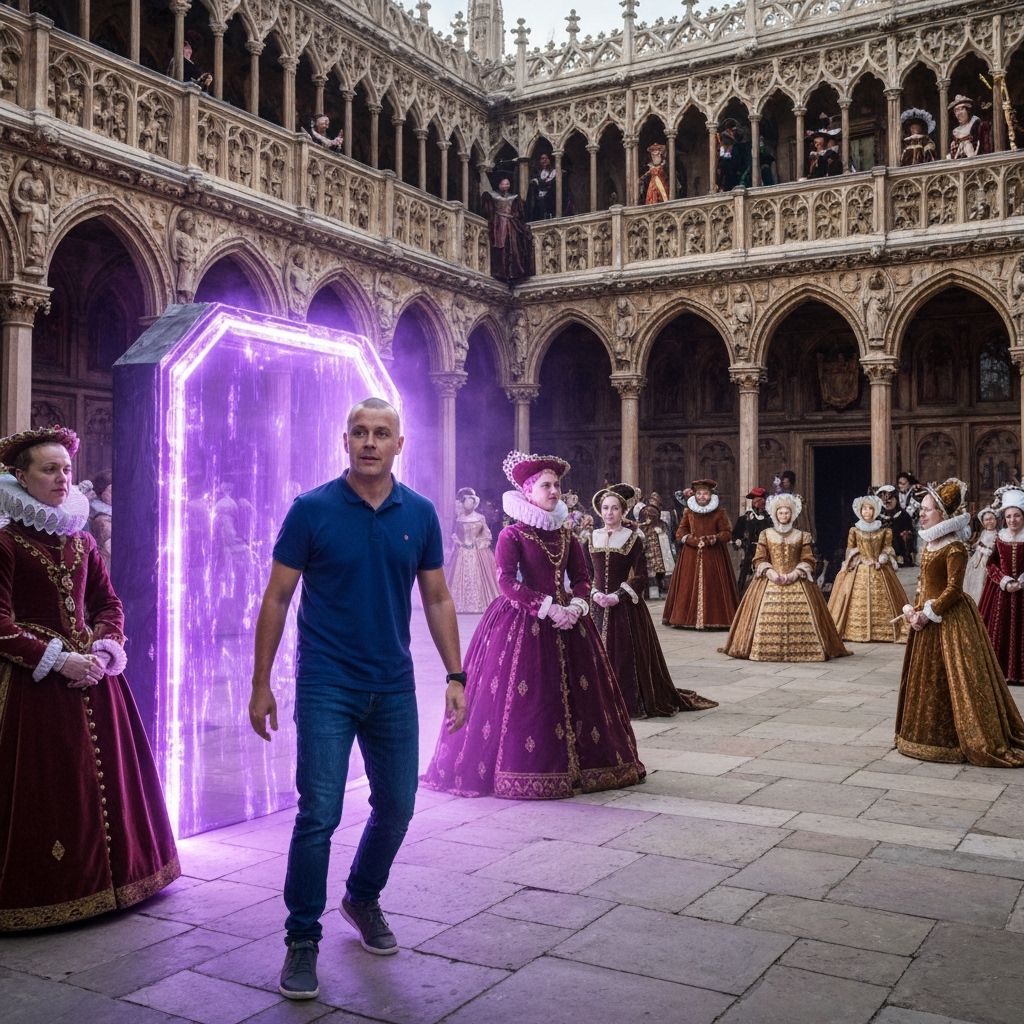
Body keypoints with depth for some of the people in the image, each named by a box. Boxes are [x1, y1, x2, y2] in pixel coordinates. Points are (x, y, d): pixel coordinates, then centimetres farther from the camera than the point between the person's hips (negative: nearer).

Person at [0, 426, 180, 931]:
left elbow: (110, 604, 13)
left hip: (93, 676, 6)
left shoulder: (82, 542, 12)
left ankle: (107, 875, 23)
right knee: (44, 787, -2)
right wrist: (59, 661, -17)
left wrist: (105, 650, -5)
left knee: (106, 776, 9)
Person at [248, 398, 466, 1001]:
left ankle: (364, 899, 38)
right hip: (326, 686, -3)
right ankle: (303, 939, 13)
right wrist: (262, 683, -4)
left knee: (397, 807, 12)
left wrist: (456, 674, 1)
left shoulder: (420, 514, 2)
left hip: (394, 687, 4)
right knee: (319, 814, -5)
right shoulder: (312, 510, -6)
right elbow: (277, 598, -3)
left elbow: (438, 599, 8)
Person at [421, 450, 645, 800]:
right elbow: (506, 582, -14)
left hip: (567, 620, 6)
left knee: (574, 691, 6)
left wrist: (576, 606, -9)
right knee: (522, 696, -6)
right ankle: (520, 769, 4)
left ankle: (574, 765, 17)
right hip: (522, 623, -5)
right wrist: (547, 608, -20)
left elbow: (581, 578, 11)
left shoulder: (566, 534, 11)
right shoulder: (512, 535, -6)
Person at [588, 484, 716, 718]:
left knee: (628, 654, -2)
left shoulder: (633, 538, -2)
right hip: (599, 606, 3)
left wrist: (619, 596, -16)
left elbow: (640, 577, -5)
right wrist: (595, 593, -7)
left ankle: (631, 701, 8)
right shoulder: (593, 538, 8)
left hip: (626, 608, -3)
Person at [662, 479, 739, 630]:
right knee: (689, 586, 0)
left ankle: (714, 618, -4)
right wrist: (691, 540, -11)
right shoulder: (688, 512, 10)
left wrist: (711, 539, -16)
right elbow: (680, 532, 7)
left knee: (712, 587, -6)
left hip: (713, 556, -2)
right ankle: (688, 617, 4)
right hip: (691, 555, 2)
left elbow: (727, 534, 0)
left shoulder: (719, 513, 2)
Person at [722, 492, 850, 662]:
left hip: (796, 582, 0)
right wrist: (771, 573, -12)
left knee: (800, 615, -13)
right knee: (767, 615, -12)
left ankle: (799, 648, -9)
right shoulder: (766, 534, 10)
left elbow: (808, 560, 4)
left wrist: (795, 574, -12)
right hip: (770, 581, 0)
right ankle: (766, 648, -7)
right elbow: (759, 559, 5)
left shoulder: (802, 536, 10)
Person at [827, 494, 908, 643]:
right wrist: (862, 559, -7)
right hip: (859, 571, 0)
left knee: (881, 601, -3)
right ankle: (857, 630, -1)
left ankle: (883, 630, 1)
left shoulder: (884, 530, 3)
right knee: (858, 602, -3)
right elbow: (850, 550, 5)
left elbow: (887, 548, 5)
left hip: (879, 571, 0)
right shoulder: (854, 530, 3)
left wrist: (881, 560, -11)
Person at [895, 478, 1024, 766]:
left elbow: (953, 589, -19)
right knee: (925, 678, 13)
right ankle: (930, 736, 23)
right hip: (926, 618, 9)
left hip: (949, 621, -9)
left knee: (950, 680, -3)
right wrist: (913, 609, 1)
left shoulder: (954, 548, -16)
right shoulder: (929, 544, 11)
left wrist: (928, 613, -19)